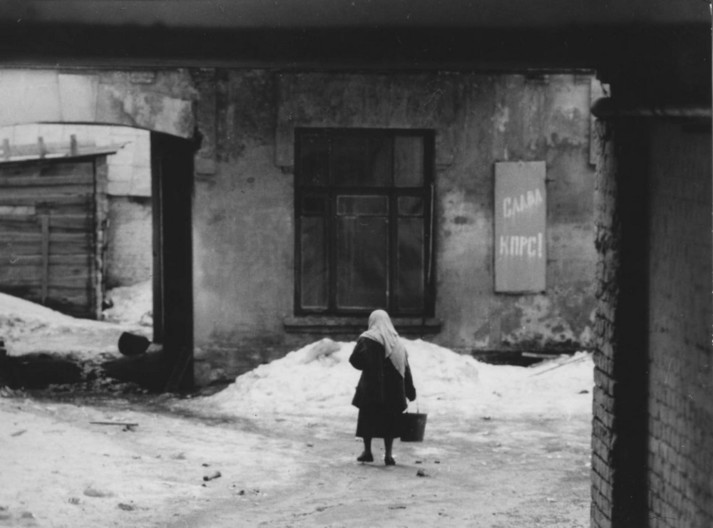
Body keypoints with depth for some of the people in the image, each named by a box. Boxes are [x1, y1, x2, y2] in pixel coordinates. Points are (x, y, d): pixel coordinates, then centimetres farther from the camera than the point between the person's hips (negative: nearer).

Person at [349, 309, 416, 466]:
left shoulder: (367, 340, -6)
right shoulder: (397, 342, 8)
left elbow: (355, 360, -15)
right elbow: (406, 368, 8)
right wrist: (410, 391, 12)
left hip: (370, 387, -3)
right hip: (393, 389, 3)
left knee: (367, 419, 10)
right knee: (389, 421, 7)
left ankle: (367, 451, 11)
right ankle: (388, 454, 0)